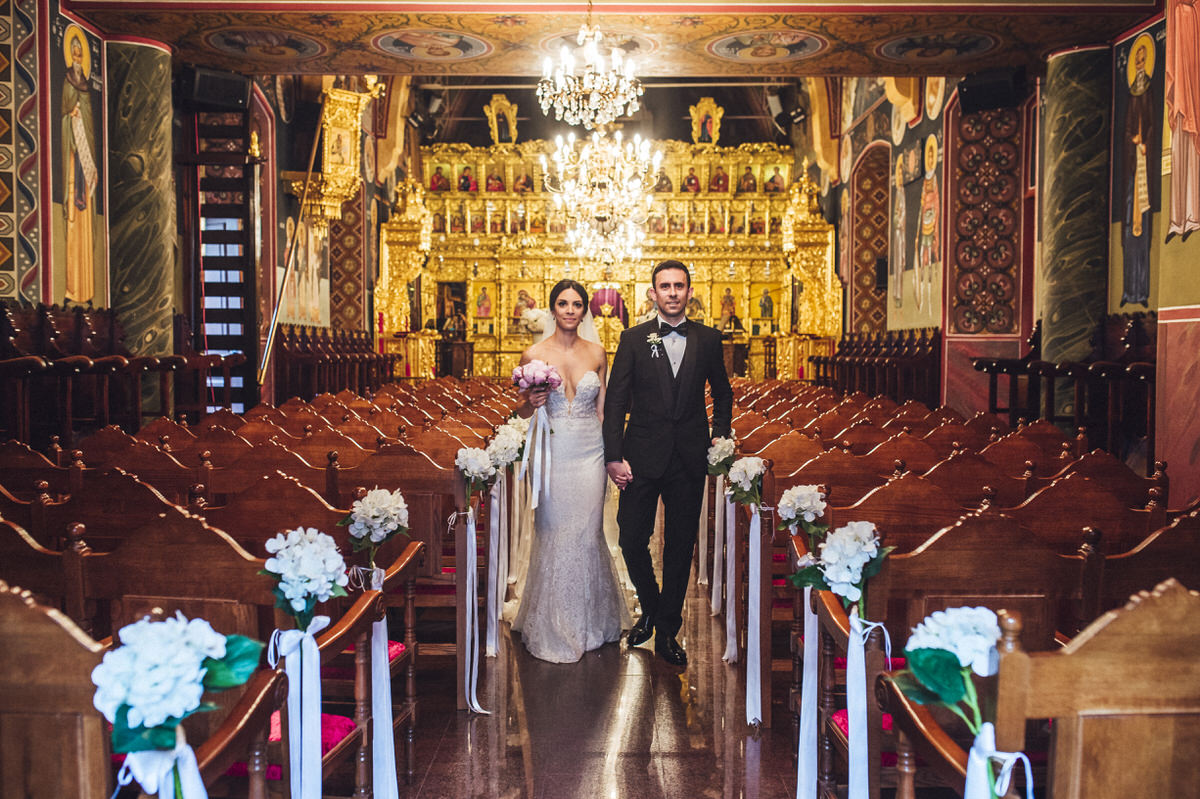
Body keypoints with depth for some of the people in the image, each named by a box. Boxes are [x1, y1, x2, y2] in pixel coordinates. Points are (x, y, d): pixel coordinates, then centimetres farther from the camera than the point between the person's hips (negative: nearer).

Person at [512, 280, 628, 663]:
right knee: (553, 534, 2)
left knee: (587, 533, 8)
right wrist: (531, 402, -17)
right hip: (554, 452, -2)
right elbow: (522, 409, 5)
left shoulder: (597, 353, 5)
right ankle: (552, 627, 19)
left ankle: (589, 622, 26)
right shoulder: (534, 354, -2)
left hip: (590, 451, 2)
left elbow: (602, 407, 10)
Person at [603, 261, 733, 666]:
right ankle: (650, 609, 30)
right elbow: (614, 401, -2)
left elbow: (722, 393, 19)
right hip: (642, 458, -1)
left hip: (689, 460, 1)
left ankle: (667, 630, 21)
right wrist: (614, 457, -8)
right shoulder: (634, 339, 0)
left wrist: (719, 434, 6)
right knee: (632, 540, 2)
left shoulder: (708, 339, 5)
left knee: (680, 545, 7)